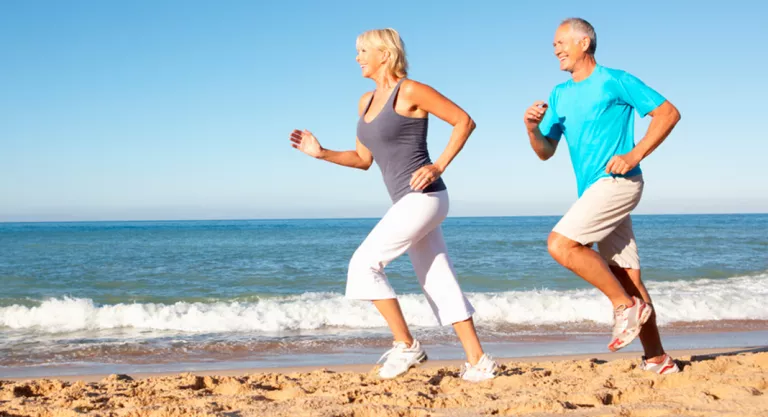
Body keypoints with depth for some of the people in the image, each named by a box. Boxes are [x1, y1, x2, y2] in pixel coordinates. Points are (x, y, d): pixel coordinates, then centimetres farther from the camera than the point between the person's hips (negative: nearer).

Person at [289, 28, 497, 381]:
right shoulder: (366, 102, 15)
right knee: (438, 282, 7)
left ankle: (406, 346, -3)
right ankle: (478, 362, 10)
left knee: (364, 263, -11)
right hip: (410, 202, 9)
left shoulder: (411, 91, -9)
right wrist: (321, 153, 5)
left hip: (423, 197, -9)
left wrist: (439, 166, -14)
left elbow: (464, 121, -7)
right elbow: (363, 159, 19)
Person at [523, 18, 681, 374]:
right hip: (594, 191, 7)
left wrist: (634, 155, -13)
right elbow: (546, 152, 19)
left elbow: (668, 113, -4)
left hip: (617, 182, -7)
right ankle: (658, 360, 10)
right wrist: (532, 129, -2)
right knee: (626, 276, 6)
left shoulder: (615, 82, -2)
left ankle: (626, 306, -9)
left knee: (560, 244, -20)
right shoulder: (559, 96, 18)